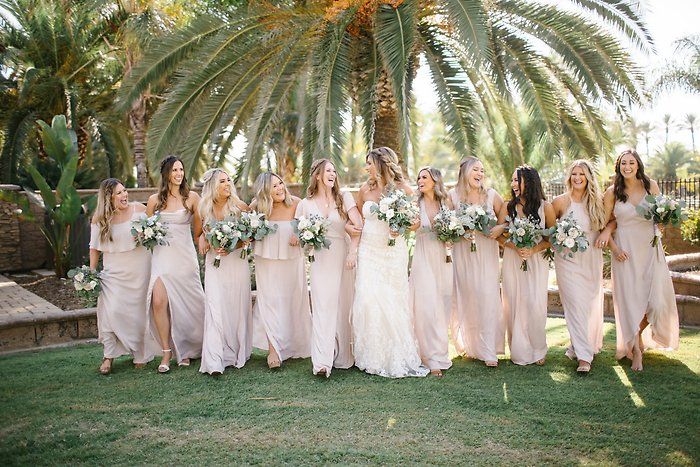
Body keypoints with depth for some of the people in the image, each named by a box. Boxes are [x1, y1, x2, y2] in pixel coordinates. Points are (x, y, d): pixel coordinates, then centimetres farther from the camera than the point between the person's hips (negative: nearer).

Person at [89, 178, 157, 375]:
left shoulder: (139, 209, -5)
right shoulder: (99, 219, -3)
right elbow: (95, 248, 6)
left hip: (139, 269, 0)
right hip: (114, 271, 0)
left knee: (138, 311, 7)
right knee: (111, 310, -12)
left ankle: (140, 354, 23)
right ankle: (109, 356, 3)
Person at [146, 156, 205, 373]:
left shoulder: (191, 197, 0)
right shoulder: (154, 200, 6)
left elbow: (199, 230, 4)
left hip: (185, 257, -1)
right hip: (162, 256, 1)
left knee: (186, 305, 6)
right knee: (159, 302, -14)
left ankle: (185, 350, 28)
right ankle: (167, 352, 0)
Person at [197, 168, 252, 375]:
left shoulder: (239, 206, -4)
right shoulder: (205, 209, 4)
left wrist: (232, 247, -17)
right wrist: (203, 239, -4)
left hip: (237, 262, -1)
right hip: (214, 264, 1)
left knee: (237, 308, 5)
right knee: (215, 309, -7)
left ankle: (238, 353, 22)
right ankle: (214, 361, -7)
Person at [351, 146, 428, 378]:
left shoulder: (402, 189, -4)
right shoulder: (365, 189, 5)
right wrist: (353, 249, 8)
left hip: (393, 252, -2)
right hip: (368, 251, 2)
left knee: (392, 302, 1)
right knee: (368, 300, -6)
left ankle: (396, 357, 16)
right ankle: (372, 356, 8)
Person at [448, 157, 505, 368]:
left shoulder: (492, 195, 4)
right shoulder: (453, 195, 1)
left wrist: (500, 228, -11)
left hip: (487, 254, 0)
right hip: (462, 253, 0)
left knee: (488, 299, -5)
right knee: (466, 299, 4)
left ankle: (489, 351, -1)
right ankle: (468, 345, 20)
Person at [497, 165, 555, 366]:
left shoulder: (545, 207, -2)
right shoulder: (507, 207, 2)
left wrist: (533, 249, -15)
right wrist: (516, 247, -14)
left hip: (537, 261, -1)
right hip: (512, 261, 2)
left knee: (535, 305, -8)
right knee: (514, 305, 1)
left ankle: (538, 350, 14)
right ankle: (520, 351, 15)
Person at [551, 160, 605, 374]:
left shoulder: (597, 202, 4)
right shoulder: (561, 201, -3)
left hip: (592, 259, 3)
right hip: (568, 259, -3)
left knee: (592, 305, 9)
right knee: (576, 304, -9)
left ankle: (590, 345, 29)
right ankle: (583, 355, -5)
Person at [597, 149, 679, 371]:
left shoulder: (650, 185, 1)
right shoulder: (612, 192, -2)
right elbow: (604, 223, 2)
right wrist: (613, 247, -9)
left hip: (650, 247, 1)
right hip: (625, 250, -1)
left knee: (656, 297, -3)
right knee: (629, 297, 1)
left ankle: (638, 335, 27)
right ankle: (636, 349, 15)